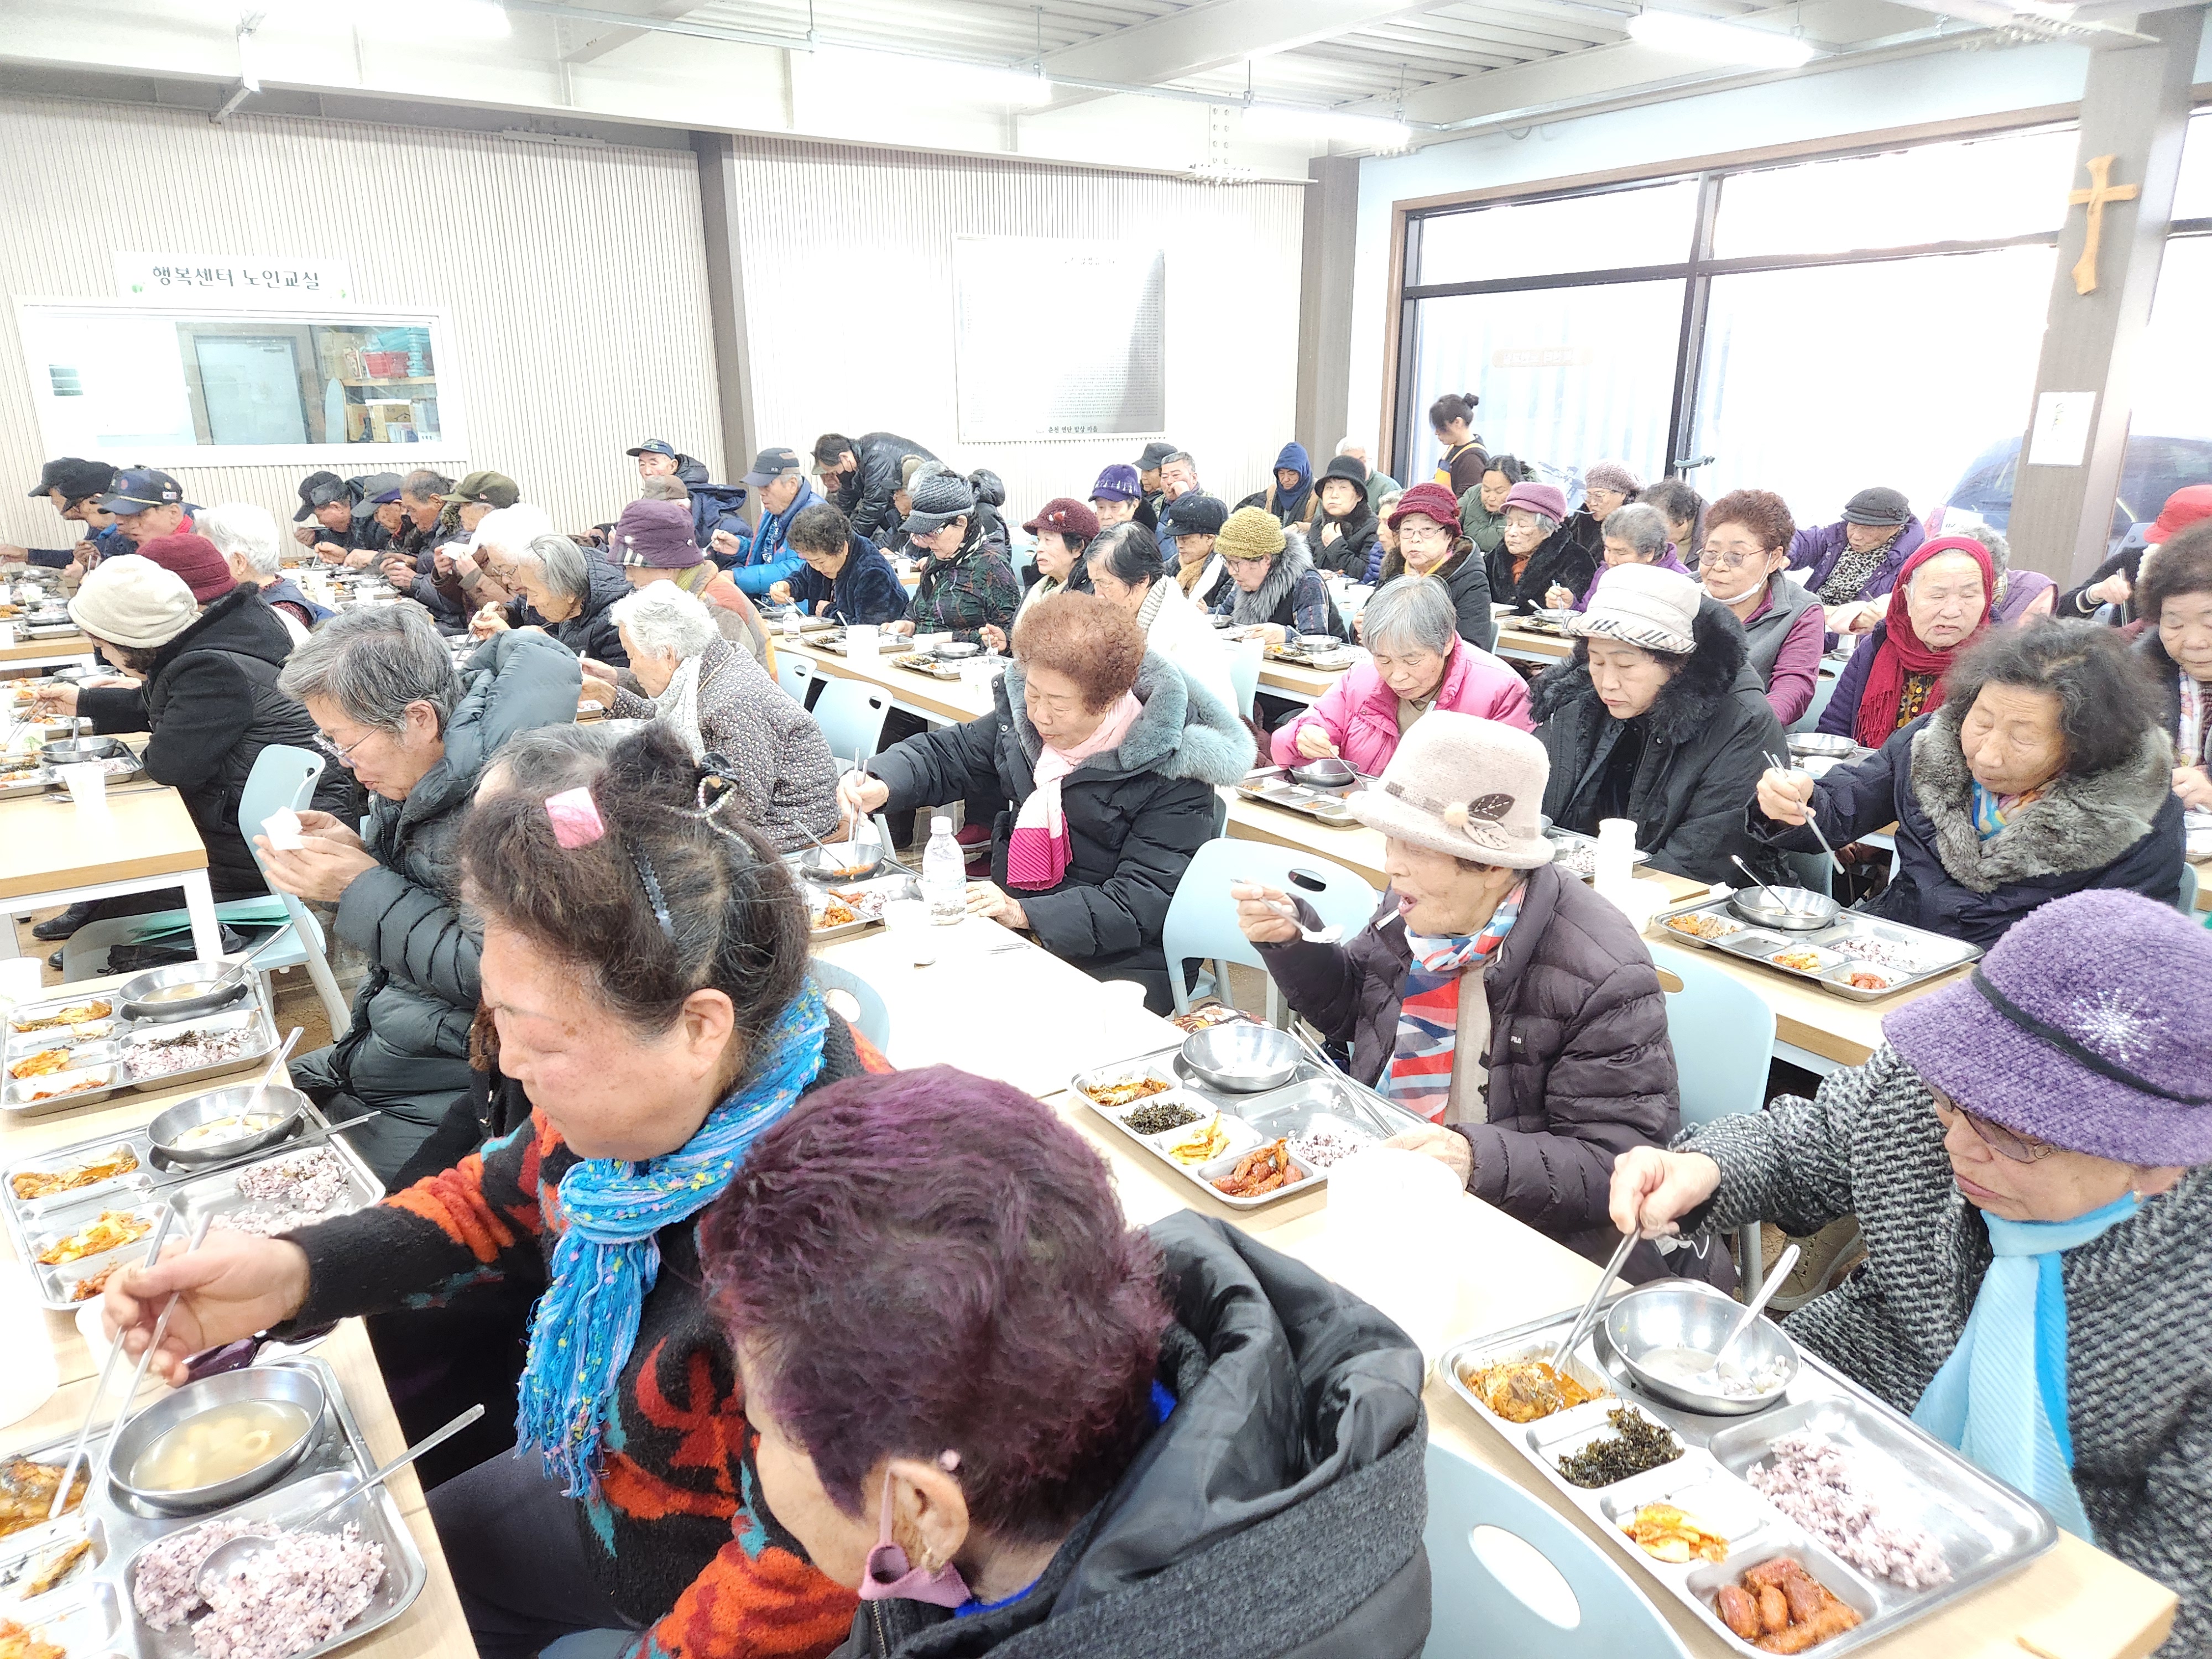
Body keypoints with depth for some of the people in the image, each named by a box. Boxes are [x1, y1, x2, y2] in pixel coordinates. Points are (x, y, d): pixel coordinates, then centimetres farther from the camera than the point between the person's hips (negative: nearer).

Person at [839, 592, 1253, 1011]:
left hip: (1113, 964, -6)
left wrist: (1027, 914, -28)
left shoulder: (1170, 764, -17)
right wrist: (879, 786, -9)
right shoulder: (1023, 715, 1)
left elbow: (1145, 899, -19)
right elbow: (947, 754, 14)